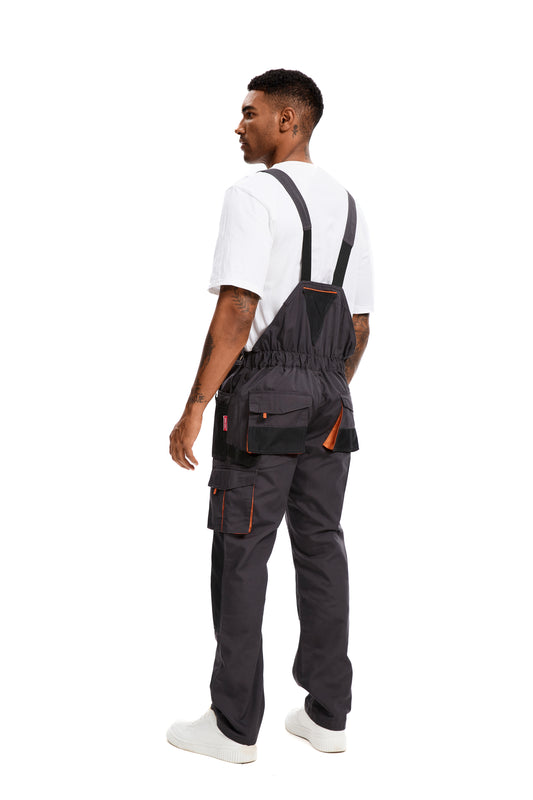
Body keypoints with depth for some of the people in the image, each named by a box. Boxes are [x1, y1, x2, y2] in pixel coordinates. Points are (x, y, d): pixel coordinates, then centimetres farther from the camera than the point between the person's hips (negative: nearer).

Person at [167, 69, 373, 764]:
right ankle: (327, 714, 19)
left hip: (262, 396, -7)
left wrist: (194, 409, -14)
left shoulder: (254, 195, -9)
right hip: (329, 402, 7)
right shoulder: (346, 205, 15)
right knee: (322, 550, 11)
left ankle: (235, 726, 9)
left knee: (241, 556, 0)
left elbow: (236, 313, -18)